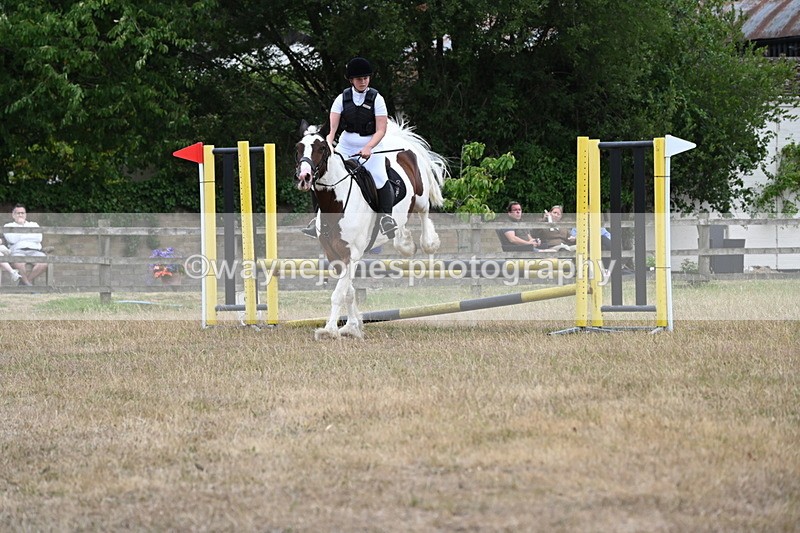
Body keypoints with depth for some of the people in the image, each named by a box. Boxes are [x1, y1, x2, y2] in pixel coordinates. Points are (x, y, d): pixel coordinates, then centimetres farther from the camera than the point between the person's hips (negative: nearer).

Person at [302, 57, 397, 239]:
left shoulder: (376, 99, -6)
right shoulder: (342, 99, -1)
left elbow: (381, 130, -10)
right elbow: (332, 127, -8)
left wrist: (368, 148, -26)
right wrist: (328, 144, -27)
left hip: (370, 148, -2)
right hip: (345, 148, 2)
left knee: (380, 179, -22)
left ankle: (386, 216, -6)